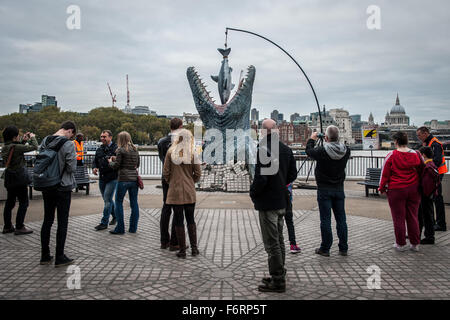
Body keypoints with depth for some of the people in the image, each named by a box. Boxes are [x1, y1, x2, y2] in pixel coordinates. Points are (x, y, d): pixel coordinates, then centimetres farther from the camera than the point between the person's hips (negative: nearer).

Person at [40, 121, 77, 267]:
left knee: (47, 220, 14)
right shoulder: (68, 144, -16)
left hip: (46, 187, 6)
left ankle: (45, 256, 21)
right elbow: (72, 167, -15)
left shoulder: (45, 141, 4)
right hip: (63, 187, -6)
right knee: (62, 222, 3)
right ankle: (60, 257, 9)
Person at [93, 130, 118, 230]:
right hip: (102, 178, 7)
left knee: (107, 200, -7)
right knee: (107, 199, 17)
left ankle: (104, 223, 0)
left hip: (112, 178, -7)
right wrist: (94, 168, 1)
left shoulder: (116, 148, -10)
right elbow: (95, 161, 20)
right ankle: (115, 216, 36)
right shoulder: (99, 149, 12)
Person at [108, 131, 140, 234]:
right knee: (134, 203, 9)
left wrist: (110, 162, 15)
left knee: (118, 203, 6)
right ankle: (133, 228, 15)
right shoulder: (135, 150, 11)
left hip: (123, 179, -5)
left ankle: (120, 228, 6)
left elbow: (116, 166, -8)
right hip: (134, 179, 6)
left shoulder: (120, 150, -6)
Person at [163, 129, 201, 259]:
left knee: (178, 221, 6)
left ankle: (182, 250, 10)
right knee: (190, 220, 14)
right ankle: (194, 248, 16)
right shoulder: (192, 153, -3)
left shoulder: (171, 152, -6)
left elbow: (166, 172, -5)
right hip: (190, 191, 2)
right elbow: (198, 173, -1)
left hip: (175, 191, -1)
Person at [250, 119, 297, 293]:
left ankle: (277, 281, 9)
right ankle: (279, 276, 30)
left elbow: (260, 177, -24)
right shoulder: (286, 149, 7)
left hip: (267, 203, -8)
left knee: (272, 243, 1)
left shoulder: (263, 149, -19)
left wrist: (253, 194, -7)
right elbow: (293, 174, 13)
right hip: (281, 202, 8)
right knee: (279, 240, 18)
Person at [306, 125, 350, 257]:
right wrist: (332, 141, 20)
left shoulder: (321, 151, -17)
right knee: (341, 218, 10)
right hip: (339, 188, 4)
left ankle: (325, 249, 9)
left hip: (324, 189, -4)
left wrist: (312, 139, 19)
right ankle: (343, 248, 19)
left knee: (326, 219, 2)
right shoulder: (346, 151, -7)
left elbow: (309, 151, 2)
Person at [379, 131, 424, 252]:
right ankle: (415, 244, 19)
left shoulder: (391, 155, -10)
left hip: (396, 190, -4)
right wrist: (418, 185, 26)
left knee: (398, 218, 6)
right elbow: (422, 172, 12)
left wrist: (382, 187, 6)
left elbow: (385, 173, -6)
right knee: (413, 217, 12)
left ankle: (401, 244, 14)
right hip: (413, 190, 4)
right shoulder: (416, 155, 1)